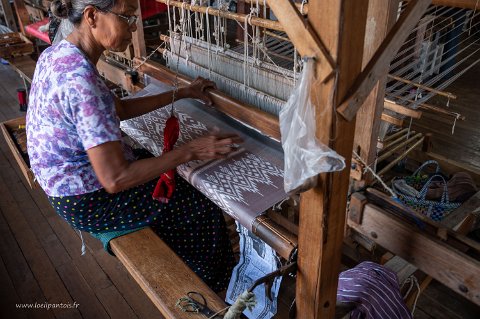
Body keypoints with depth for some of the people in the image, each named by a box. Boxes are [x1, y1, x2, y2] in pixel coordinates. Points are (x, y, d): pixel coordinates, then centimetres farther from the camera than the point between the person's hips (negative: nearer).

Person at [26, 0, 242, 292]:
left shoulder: (59, 53, -2)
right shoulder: (80, 79, -33)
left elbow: (119, 109, 8)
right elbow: (115, 180, -32)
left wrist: (182, 93, 7)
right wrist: (191, 151, -27)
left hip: (67, 179, 9)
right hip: (87, 201, -9)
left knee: (173, 179, 22)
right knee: (200, 205, 4)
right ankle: (203, 283, 31)